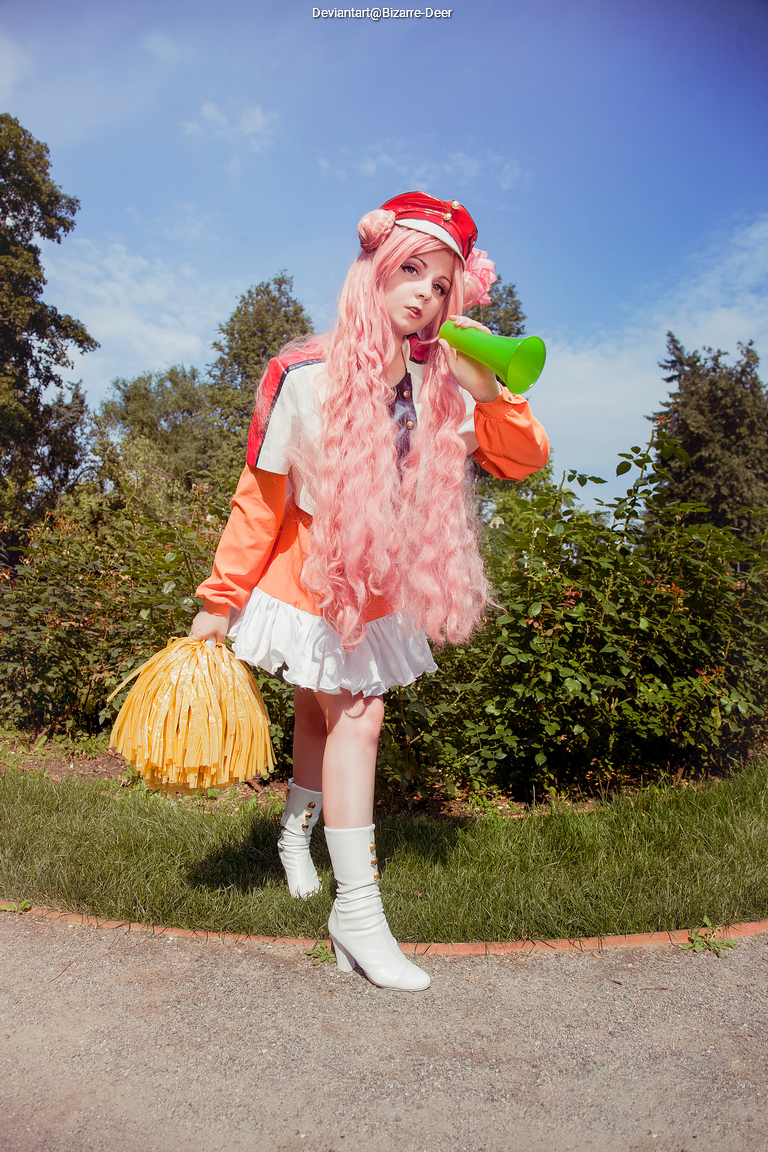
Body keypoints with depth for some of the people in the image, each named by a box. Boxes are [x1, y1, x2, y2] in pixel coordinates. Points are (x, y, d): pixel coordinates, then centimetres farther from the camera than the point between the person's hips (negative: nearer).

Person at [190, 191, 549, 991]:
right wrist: (220, 601, -8)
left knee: (323, 712, 15)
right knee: (355, 716, -9)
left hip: (378, 588, 4)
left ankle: (297, 834, 43)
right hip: (308, 575, -4)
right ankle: (357, 912, 3)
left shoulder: (440, 390, -9)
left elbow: (523, 462, -6)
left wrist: (489, 391, -24)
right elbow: (260, 498, -13)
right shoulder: (305, 378, -20)